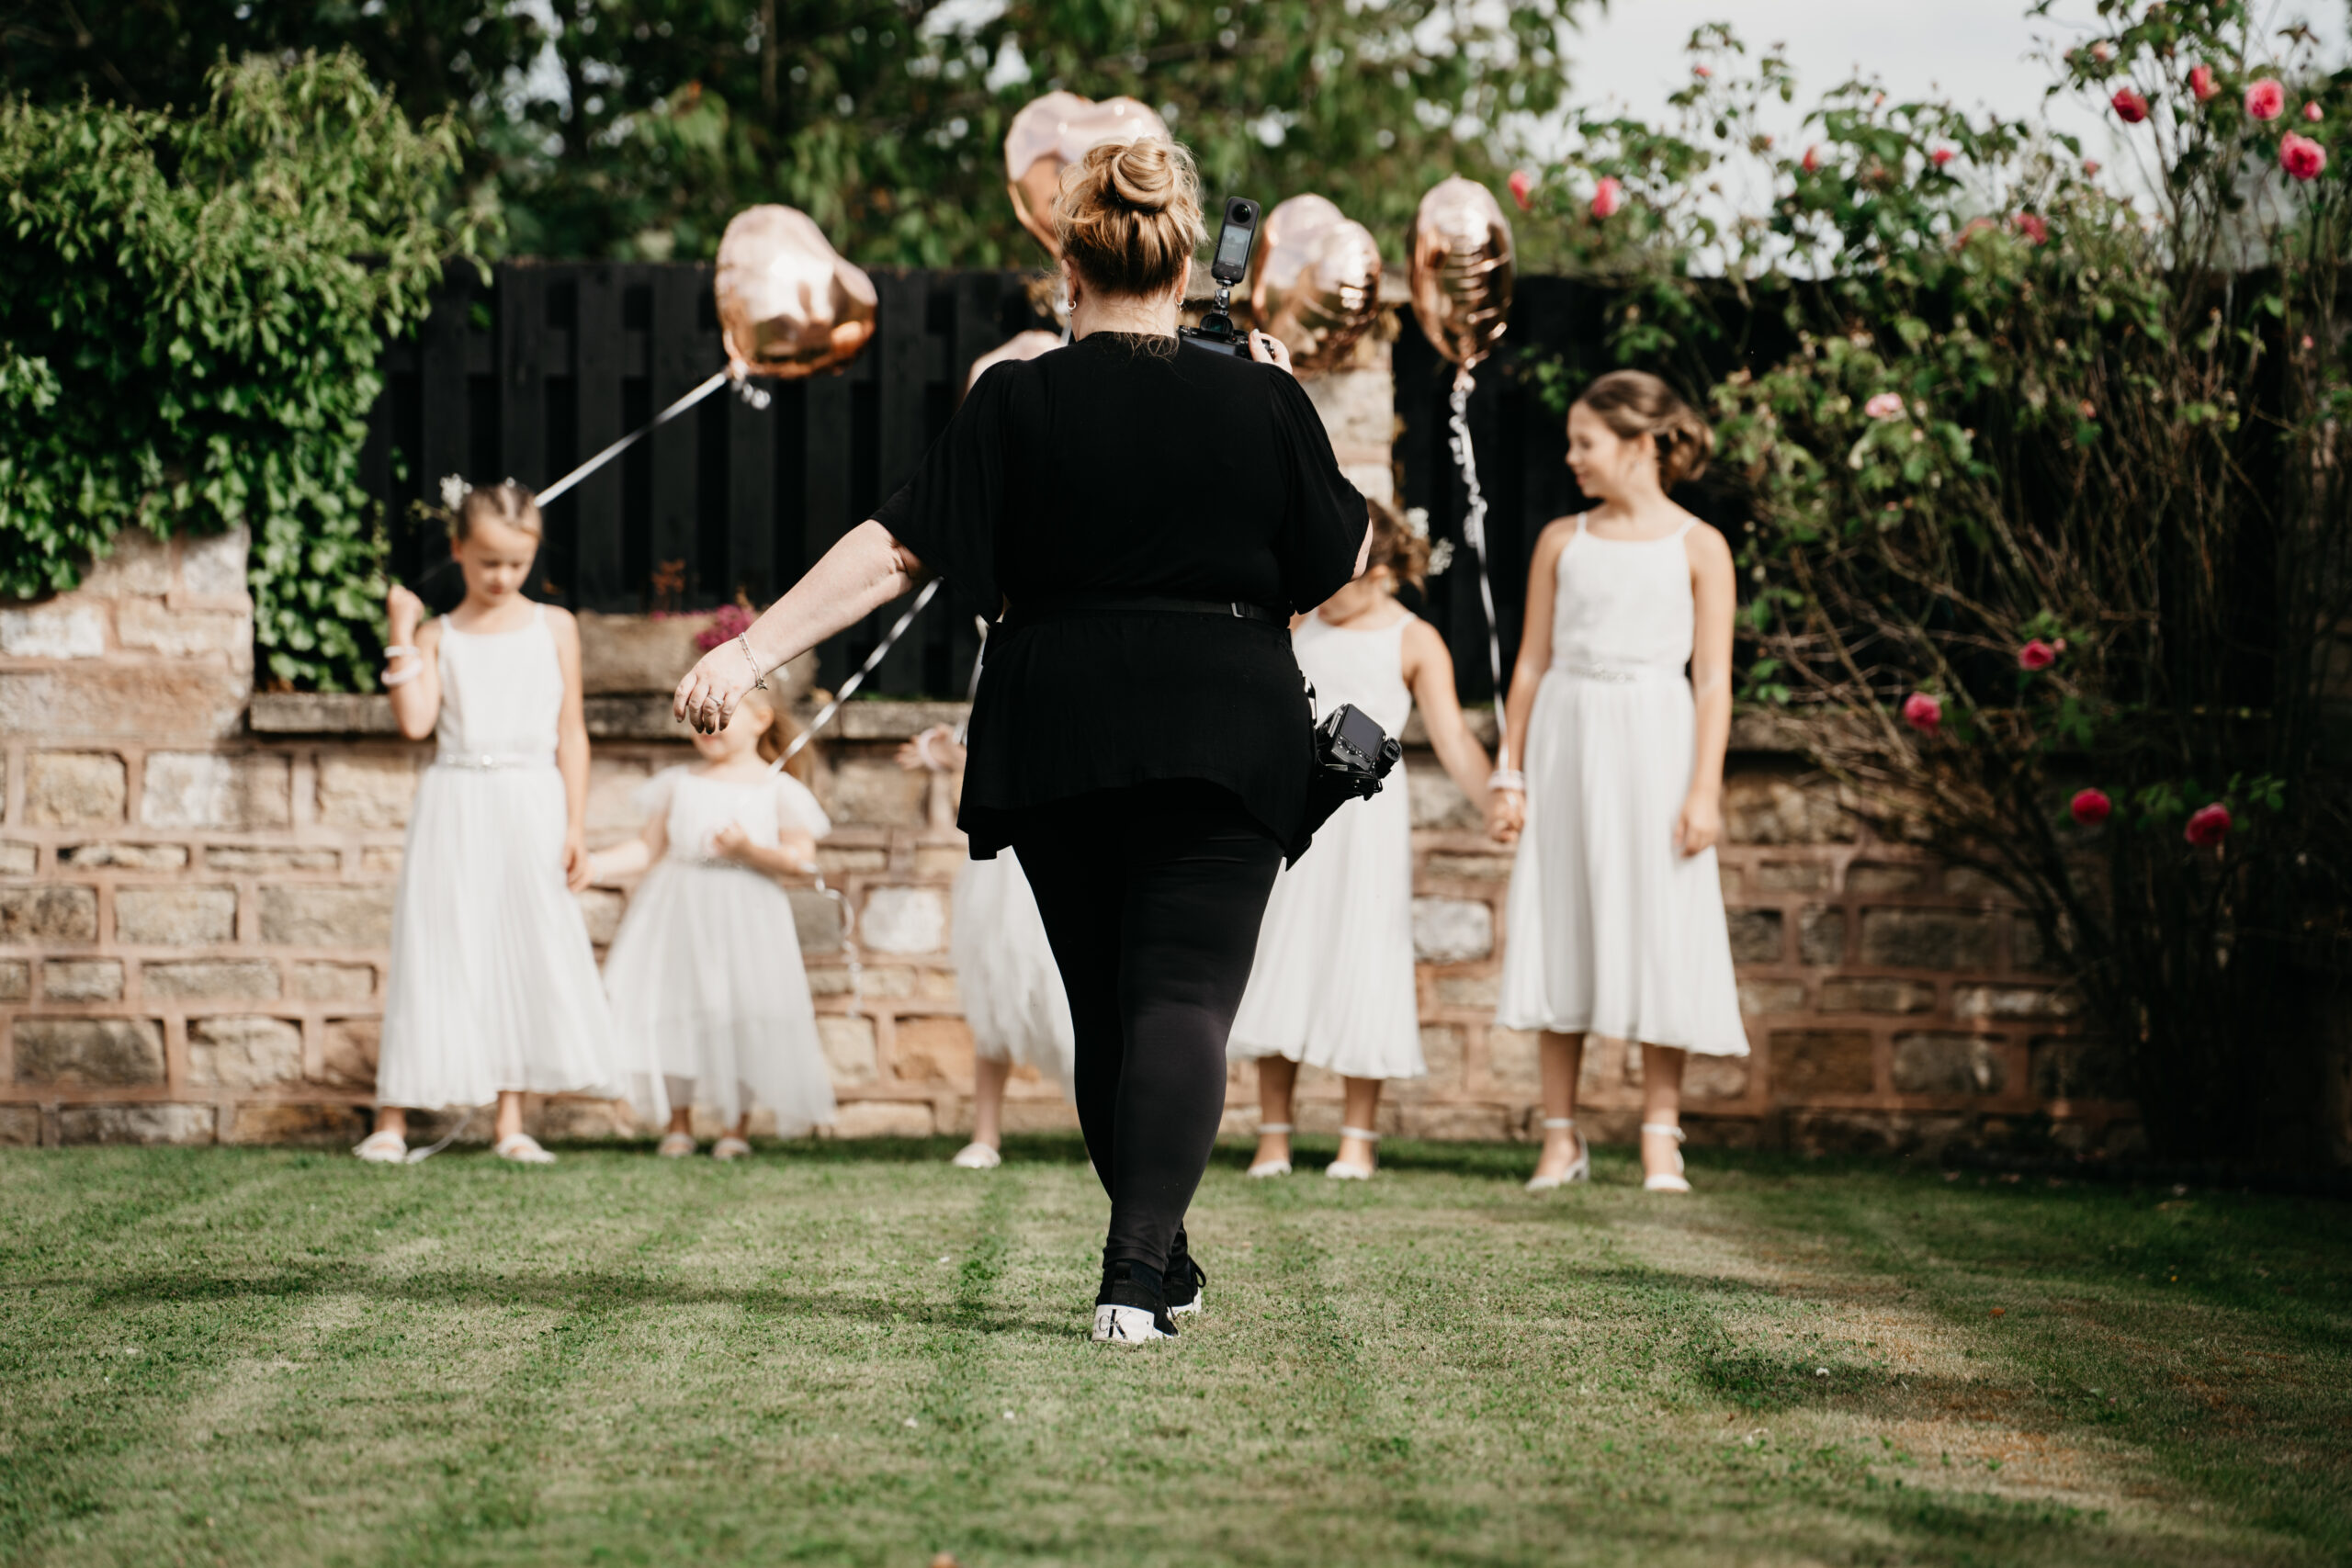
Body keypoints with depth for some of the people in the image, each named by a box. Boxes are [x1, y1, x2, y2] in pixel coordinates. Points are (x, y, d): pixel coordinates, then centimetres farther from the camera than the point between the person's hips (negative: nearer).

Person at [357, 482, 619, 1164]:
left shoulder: (554, 627, 6)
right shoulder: (438, 636, 4)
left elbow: (570, 732, 6)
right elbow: (416, 722, -9)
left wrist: (576, 826, 0)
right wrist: (402, 636, -8)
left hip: (530, 807, 1)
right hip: (455, 808, -1)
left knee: (528, 952, 2)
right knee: (439, 953, -1)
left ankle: (511, 1120, 9)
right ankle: (393, 1115, 2)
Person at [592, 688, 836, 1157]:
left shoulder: (779, 790, 3)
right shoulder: (677, 784, 13)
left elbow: (801, 855, -5)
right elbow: (649, 848, 12)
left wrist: (749, 850, -20)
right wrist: (593, 865, 0)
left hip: (746, 914, -3)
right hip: (677, 908, 3)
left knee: (740, 1018, -4)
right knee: (672, 1011, -1)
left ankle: (737, 1126, 10)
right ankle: (678, 1125, 12)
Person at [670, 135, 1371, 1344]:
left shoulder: (1016, 404, -5)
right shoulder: (1258, 405, -3)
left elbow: (897, 548, -10)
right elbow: (1342, 558, 7)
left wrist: (754, 649, -8)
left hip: (1056, 738, 1)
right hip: (1223, 734, -1)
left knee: (1106, 1006, 15)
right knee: (1184, 995, -6)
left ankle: (1160, 1264, 25)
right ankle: (1138, 1268, -24)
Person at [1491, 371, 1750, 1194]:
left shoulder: (1696, 547, 2)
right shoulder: (1562, 541, 10)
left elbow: (1713, 678, -1)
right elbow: (1532, 663, 12)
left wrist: (1705, 788, -9)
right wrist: (1508, 771, 8)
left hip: (1654, 741, -3)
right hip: (1566, 738, 3)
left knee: (1659, 931, -4)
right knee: (1561, 927, 3)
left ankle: (1660, 1137, 3)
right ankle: (1560, 1136, 8)